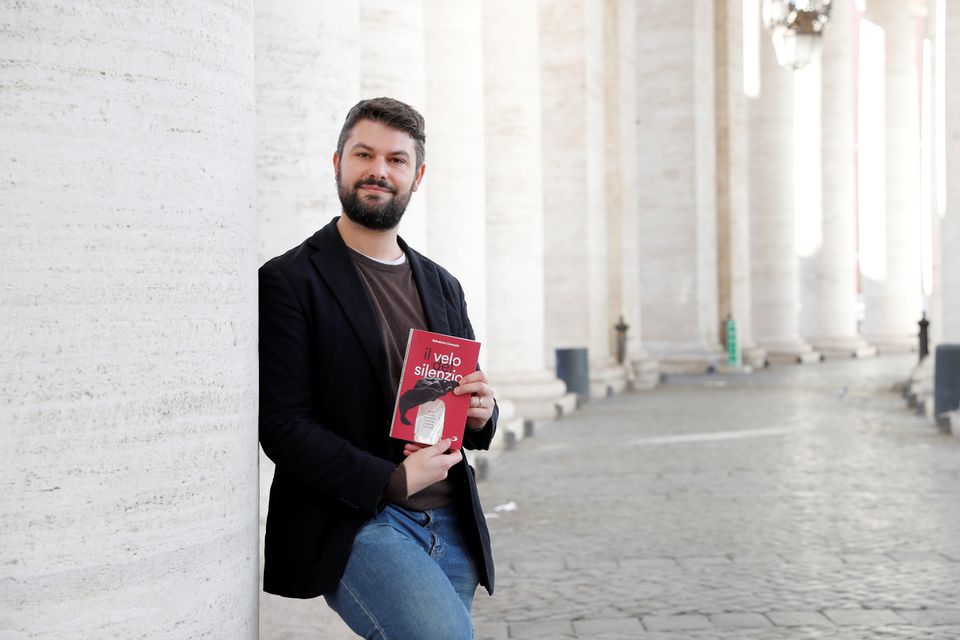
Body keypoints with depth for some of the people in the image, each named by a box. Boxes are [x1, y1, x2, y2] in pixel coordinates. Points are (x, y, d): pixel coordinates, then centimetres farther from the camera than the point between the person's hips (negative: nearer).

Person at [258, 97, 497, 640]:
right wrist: (393, 480, -16)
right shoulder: (290, 281, -3)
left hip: (451, 528, 7)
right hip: (354, 525, -6)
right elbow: (283, 426, -10)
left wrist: (481, 413, -2)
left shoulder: (442, 286, 16)